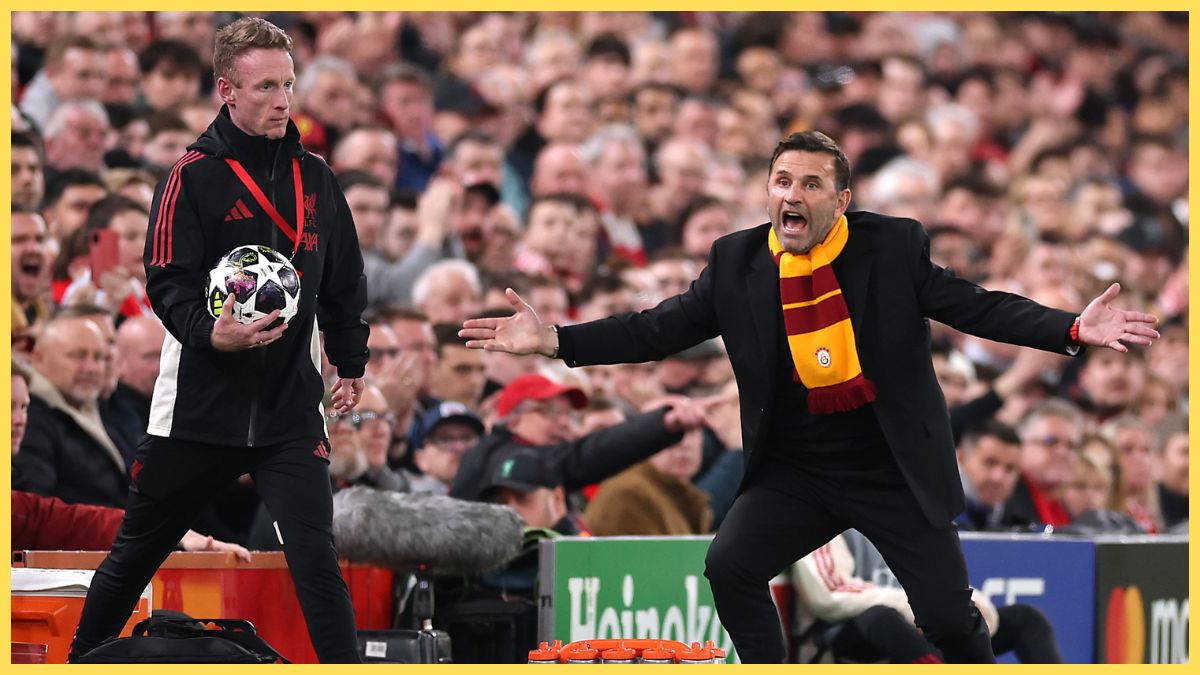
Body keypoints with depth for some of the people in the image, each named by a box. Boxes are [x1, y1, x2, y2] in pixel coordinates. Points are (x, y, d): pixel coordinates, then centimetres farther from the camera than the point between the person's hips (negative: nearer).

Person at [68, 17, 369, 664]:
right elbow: (167, 281, -14)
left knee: (314, 557, -12)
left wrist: (350, 363, 20)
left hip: (290, 409, 2)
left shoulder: (315, 178, 6)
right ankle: (80, 663, 31)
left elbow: (345, 283, 18)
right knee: (137, 549, 13)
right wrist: (210, 333, -31)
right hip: (198, 408, -2)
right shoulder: (194, 175, -8)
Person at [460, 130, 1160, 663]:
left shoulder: (895, 247, -8)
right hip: (794, 471, 2)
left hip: (895, 469, -2)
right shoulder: (737, 262, -3)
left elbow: (978, 307, -9)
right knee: (730, 565, -18)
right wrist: (554, 340, -13)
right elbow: (660, 329, -2)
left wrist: (1073, 328, -23)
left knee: (946, 613, -5)